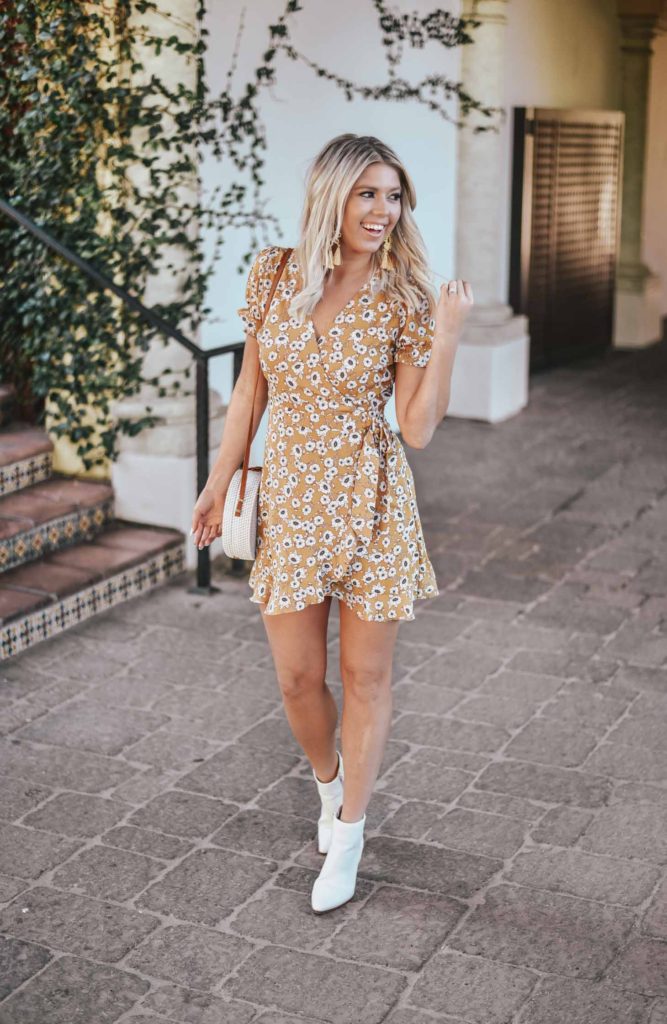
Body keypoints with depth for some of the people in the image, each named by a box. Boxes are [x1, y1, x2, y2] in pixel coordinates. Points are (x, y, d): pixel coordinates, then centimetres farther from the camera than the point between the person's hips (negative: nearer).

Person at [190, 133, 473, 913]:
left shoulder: (404, 298, -8)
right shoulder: (272, 275, -2)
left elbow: (418, 429, -11)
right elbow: (250, 390, 8)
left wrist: (448, 334, -20)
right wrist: (218, 484, 10)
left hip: (371, 504, -2)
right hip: (290, 501, 2)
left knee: (364, 675, 8)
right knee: (297, 678, 10)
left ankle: (347, 836, 26)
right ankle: (329, 785, 42)